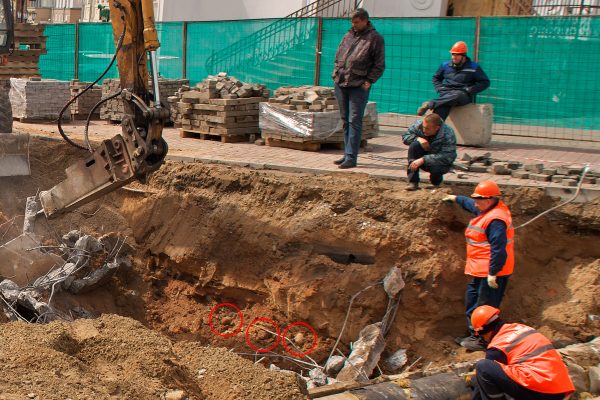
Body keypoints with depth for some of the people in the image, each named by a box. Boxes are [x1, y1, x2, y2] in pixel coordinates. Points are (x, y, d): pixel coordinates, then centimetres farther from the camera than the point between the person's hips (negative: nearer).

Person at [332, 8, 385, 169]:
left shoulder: (375, 38, -1)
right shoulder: (348, 35, 16)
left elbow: (379, 65, -2)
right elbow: (338, 56, 24)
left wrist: (369, 80, -11)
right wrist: (336, 72, 10)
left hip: (359, 86, -6)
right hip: (341, 84, 6)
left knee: (354, 121, -8)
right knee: (345, 121, 11)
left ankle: (351, 157, -7)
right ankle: (347, 154, 18)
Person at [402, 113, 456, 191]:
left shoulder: (448, 135, -28)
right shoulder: (419, 124, -17)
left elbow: (447, 157, -35)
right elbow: (405, 136, -6)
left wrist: (423, 160, -41)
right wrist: (417, 139, -29)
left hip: (441, 162, -3)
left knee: (436, 168, -38)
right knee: (414, 145, -26)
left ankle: (436, 182, 4)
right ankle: (413, 182, -23)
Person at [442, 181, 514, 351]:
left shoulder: (495, 220, -23)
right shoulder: (487, 211, 10)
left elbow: (499, 249, -27)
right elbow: (471, 205, 34)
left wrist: (493, 273, -27)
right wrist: (456, 198, 46)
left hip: (491, 272, -12)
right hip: (479, 270, 12)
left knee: (485, 306, -6)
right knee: (472, 300, 20)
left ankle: (482, 341, 1)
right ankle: (474, 335, 30)